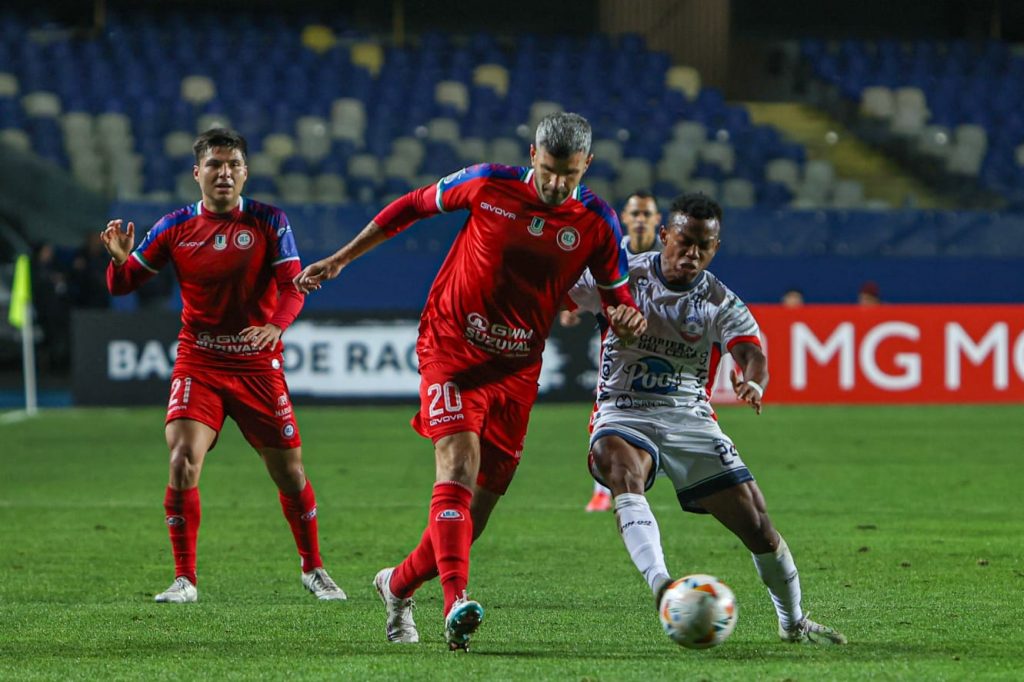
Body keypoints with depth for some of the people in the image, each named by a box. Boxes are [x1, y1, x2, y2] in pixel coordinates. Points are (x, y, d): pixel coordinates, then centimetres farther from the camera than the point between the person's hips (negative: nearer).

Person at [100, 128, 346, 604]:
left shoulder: (269, 221, -4)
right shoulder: (175, 227, -1)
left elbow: (292, 284, -9)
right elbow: (122, 285, 3)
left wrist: (276, 325, -30)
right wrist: (120, 259, -21)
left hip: (258, 364, 0)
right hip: (198, 364, 0)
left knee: (289, 472, 6)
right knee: (183, 461, -18)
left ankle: (313, 569, 27)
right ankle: (184, 579, -8)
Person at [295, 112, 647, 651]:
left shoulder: (596, 222, -3)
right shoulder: (488, 184, -6)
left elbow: (617, 295, 6)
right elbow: (412, 206, 8)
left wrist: (628, 316, -20)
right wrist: (340, 259, 10)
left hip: (517, 370, 3)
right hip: (452, 349, -3)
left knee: (477, 509, 4)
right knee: (458, 466, -24)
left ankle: (398, 585, 28)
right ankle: (456, 603, -37)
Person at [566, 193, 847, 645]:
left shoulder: (722, 304, 2)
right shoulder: (622, 278, 1)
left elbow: (751, 353, -16)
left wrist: (753, 382, -41)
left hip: (690, 418, 2)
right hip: (623, 414, -2)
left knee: (756, 522, -3)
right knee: (624, 474, -38)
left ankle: (793, 622, 21)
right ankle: (661, 586, -54)